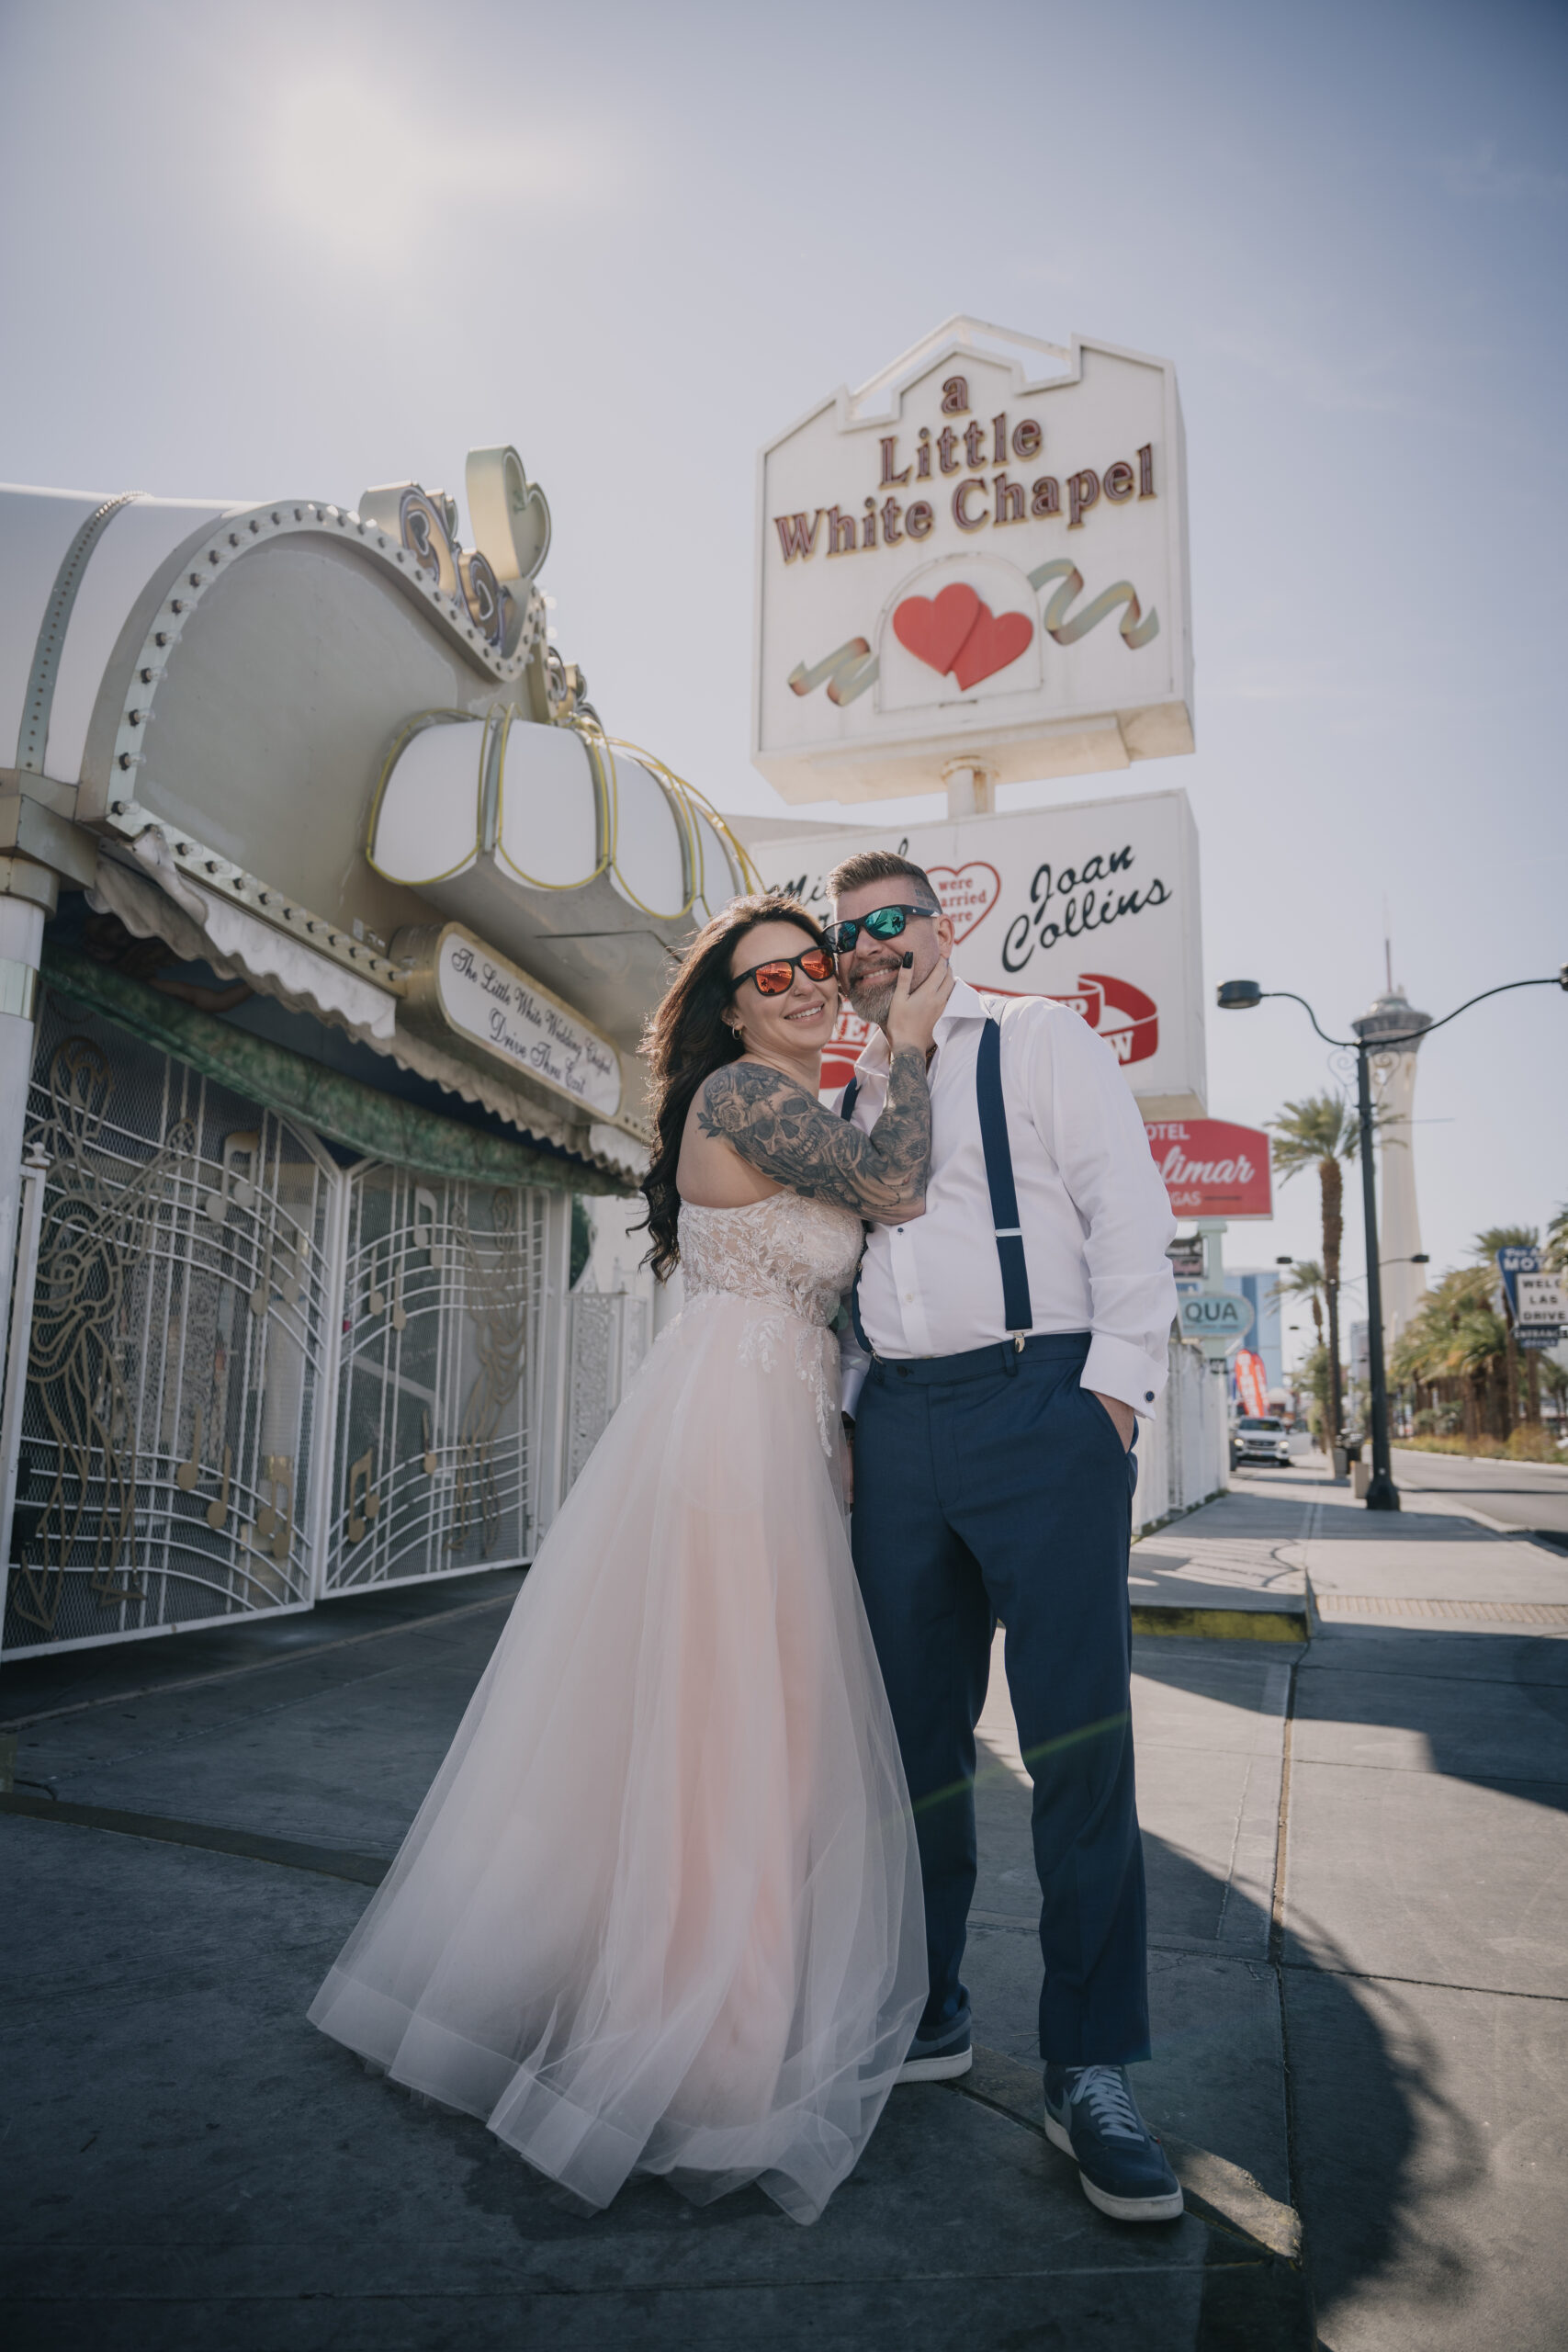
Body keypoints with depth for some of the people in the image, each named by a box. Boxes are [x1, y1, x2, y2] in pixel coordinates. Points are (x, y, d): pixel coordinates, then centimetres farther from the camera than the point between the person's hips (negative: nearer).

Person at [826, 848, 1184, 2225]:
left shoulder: (1040, 1041, 6)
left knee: (1080, 1739, -4)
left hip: (1040, 1403, -5)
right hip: (897, 1426, 5)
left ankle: (1092, 2073, 9)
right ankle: (925, 2015, 25)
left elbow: (1129, 1211, -3)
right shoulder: (847, 1106, 21)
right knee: (915, 1737, 9)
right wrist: (846, 1411, 10)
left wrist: (1116, 1385, -12)